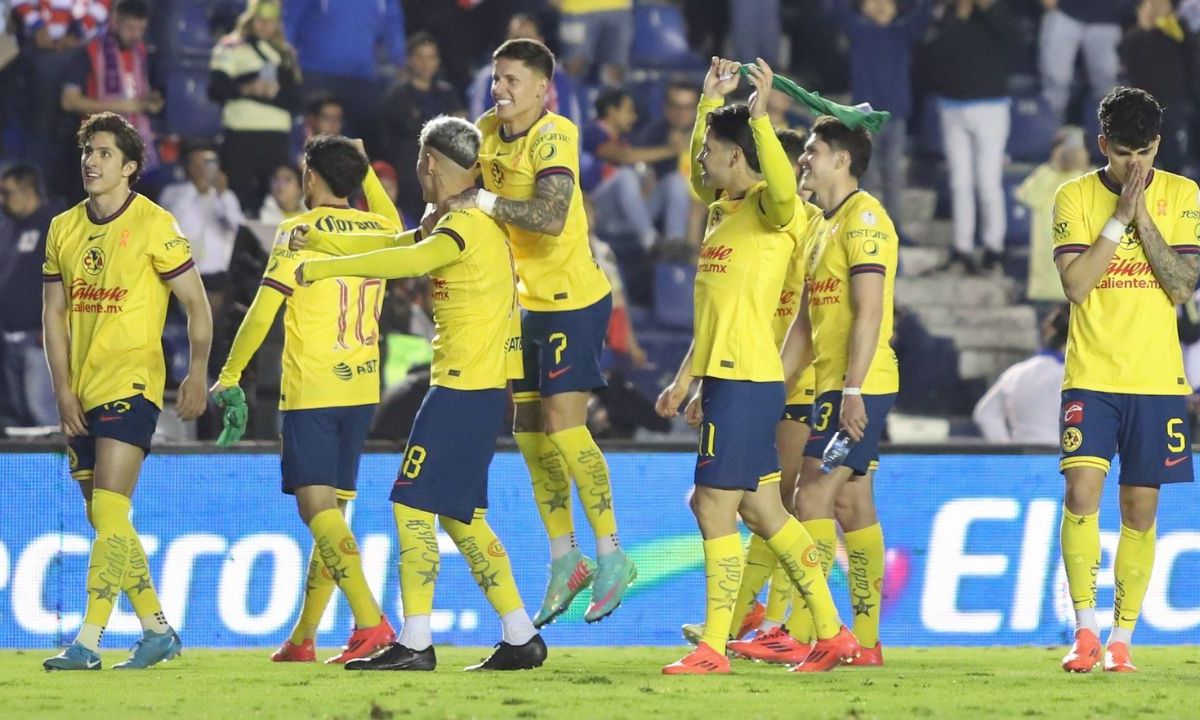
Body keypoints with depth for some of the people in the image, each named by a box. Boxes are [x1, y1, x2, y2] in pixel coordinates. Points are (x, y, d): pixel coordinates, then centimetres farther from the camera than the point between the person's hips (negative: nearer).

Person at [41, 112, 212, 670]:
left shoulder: (154, 225, -6)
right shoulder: (64, 228, 10)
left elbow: (196, 304, -2)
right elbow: (54, 313, 12)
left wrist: (197, 374, -10)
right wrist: (62, 388, 3)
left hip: (132, 384, -7)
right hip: (82, 394, 7)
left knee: (109, 510, -15)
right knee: (103, 519, 9)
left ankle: (88, 641, -18)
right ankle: (157, 630, 19)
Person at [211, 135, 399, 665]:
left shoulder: (299, 231, -7)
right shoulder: (381, 229, 10)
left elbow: (263, 309, -11)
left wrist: (229, 375, -4)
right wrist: (364, 169, 41)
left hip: (311, 390, -7)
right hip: (361, 388, 7)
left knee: (317, 507, -11)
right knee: (332, 511, 12)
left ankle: (370, 622, -28)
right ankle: (302, 637, 16)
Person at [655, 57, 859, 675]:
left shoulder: (770, 209, -11)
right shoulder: (723, 206, 15)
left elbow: (783, 190, -35)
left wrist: (759, 117, -36)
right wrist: (710, 101, 35)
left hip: (747, 381, -10)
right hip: (722, 376, 10)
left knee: (715, 507, -8)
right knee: (760, 509, 11)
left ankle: (712, 646, -6)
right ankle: (831, 633, 16)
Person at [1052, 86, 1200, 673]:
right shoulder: (1074, 198, 1)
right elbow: (1075, 284, -10)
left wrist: (1143, 217, -14)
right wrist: (1120, 217, -14)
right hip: (1091, 376, -1)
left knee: (1140, 510, 3)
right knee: (1081, 492, -16)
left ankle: (1121, 639, 10)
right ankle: (1085, 631, -11)